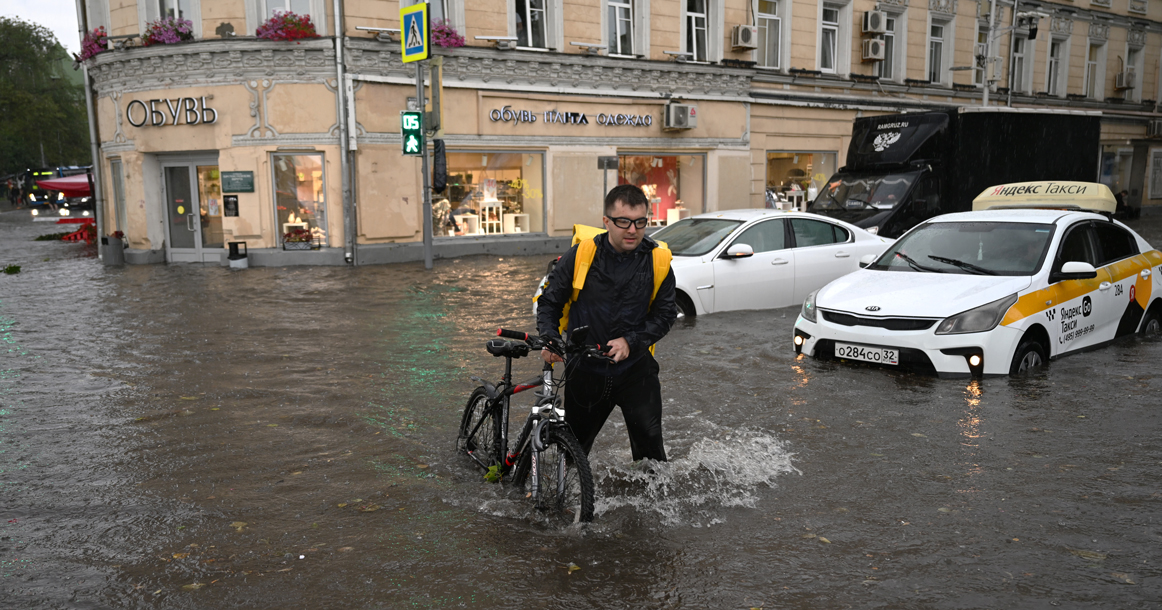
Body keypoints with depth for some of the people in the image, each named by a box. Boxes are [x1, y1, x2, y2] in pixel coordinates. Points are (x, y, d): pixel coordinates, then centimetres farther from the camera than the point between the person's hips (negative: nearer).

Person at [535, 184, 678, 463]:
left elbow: (665, 313, 1)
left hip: (636, 369, 0)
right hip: (586, 369, 0)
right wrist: (550, 339, -15)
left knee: (650, 447, 2)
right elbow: (549, 301, 2)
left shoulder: (658, 260, -5)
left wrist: (631, 341, -14)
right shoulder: (581, 254, -8)